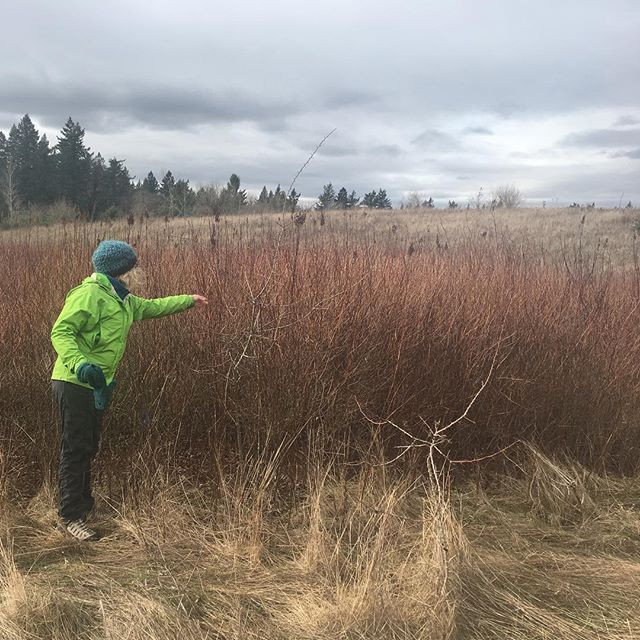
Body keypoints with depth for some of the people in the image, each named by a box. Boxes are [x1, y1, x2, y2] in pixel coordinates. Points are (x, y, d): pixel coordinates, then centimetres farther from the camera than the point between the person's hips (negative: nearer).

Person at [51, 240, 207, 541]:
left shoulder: (120, 298, 17)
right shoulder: (89, 293, -15)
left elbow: (150, 307, 32)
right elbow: (60, 332, -21)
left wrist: (189, 300, 37)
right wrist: (79, 363, -38)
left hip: (97, 384, 10)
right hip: (75, 383, -10)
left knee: (88, 448, 17)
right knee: (76, 449, -4)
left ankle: (83, 505, 29)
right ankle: (70, 516, 6)